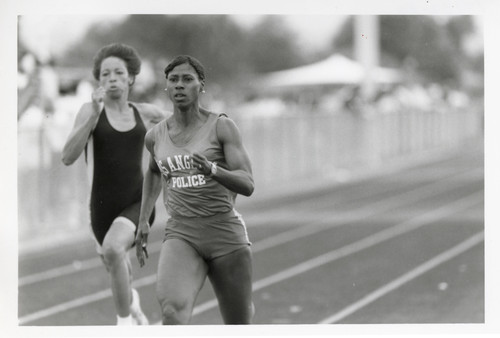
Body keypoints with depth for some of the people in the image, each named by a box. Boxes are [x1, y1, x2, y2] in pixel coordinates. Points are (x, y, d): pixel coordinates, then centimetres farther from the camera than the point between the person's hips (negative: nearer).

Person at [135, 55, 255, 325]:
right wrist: (143, 220, 23)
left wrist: (212, 170, -30)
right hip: (181, 234, 1)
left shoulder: (222, 127, -3)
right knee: (172, 310, -29)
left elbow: (247, 185, -11)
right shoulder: (155, 136, 7)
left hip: (225, 231, -1)